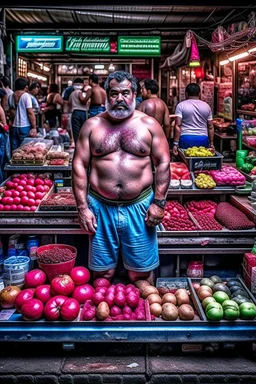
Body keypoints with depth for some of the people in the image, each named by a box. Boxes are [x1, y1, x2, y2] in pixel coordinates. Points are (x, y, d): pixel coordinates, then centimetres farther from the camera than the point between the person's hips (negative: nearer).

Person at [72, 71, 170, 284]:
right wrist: (82, 207, -5)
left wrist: (159, 202, -6)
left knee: (141, 273, 9)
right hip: (101, 207, 1)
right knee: (102, 273, 11)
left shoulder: (149, 124, 3)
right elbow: (80, 166, 2)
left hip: (139, 207, 0)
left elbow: (163, 163, 1)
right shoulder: (92, 125, 4)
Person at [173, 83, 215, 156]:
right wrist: (211, 143, 16)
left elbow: (178, 126, -8)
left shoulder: (181, 105, 0)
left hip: (186, 139, -3)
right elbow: (210, 127, 9)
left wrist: (175, 144, -9)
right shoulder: (206, 106, 10)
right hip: (203, 139, 3)